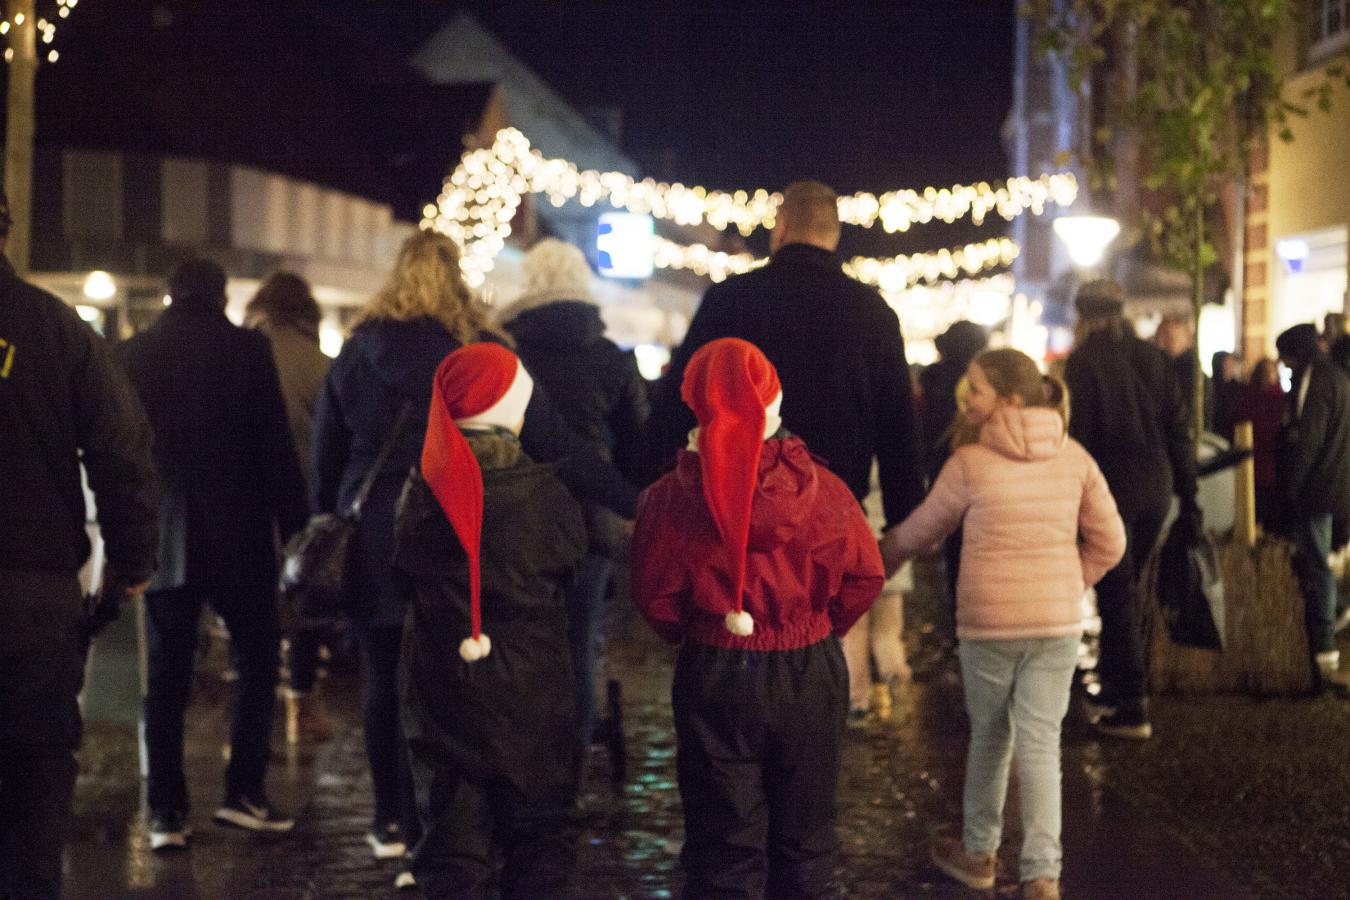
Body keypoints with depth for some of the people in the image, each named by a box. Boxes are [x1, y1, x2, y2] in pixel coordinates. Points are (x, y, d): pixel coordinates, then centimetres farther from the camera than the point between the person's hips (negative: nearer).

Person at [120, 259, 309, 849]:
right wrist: (295, 526, -1)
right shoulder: (246, 349, -6)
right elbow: (275, 445, -8)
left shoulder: (133, 355, 3)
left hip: (163, 540, 3)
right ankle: (244, 792, 3)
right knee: (257, 659, 10)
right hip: (238, 537, -3)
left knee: (167, 678, 7)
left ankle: (166, 812, 5)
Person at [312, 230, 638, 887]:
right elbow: (552, 444, -7)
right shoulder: (484, 353, -4)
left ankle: (393, 822, 25)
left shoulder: (356, 353, 5)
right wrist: (630, 501, -4)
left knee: (385, 679, 14)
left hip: (374, 542, 2)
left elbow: (326, 457, 10)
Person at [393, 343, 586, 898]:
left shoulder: (423, 489, -7)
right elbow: (574, 563, 2)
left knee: (451, 837, 8)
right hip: (528, 686, -2)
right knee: (540, 834, 11)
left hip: (441, 688, 2)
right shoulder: (543, 492, -11)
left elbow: (404, 565, 6)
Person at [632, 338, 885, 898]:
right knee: (804, 837, 17)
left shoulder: (670, 499, -14)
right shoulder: (820, 489, -12)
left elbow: (653, 596, -8)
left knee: (724, 850, 10)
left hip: (713, 677, -1)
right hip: (809, 673, 1)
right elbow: (864, 576, -6)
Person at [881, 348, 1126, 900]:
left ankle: (978, 853, 30)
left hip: (988, 622, -2)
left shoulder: (969, 464, -8)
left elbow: (920, 532, 5)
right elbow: (1109, 543, 6)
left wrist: (875, 562, 22)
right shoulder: (1073, 457, 1)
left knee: (990, 736, 15)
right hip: (1058, 622, 2)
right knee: (1040, 744, 4)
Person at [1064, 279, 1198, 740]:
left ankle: (1131, 708, -2)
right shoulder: (1152, 358, 7)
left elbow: (1077, 435, -13)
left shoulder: (1083, 361, -9)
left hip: (1111, 490, -6)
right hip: (1155, 490, 6)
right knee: (1128, 588, 19)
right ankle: (1118, 688, 28)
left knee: (1116, 593, -1)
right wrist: (1187, 494, 12)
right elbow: (1178, 430, 7)